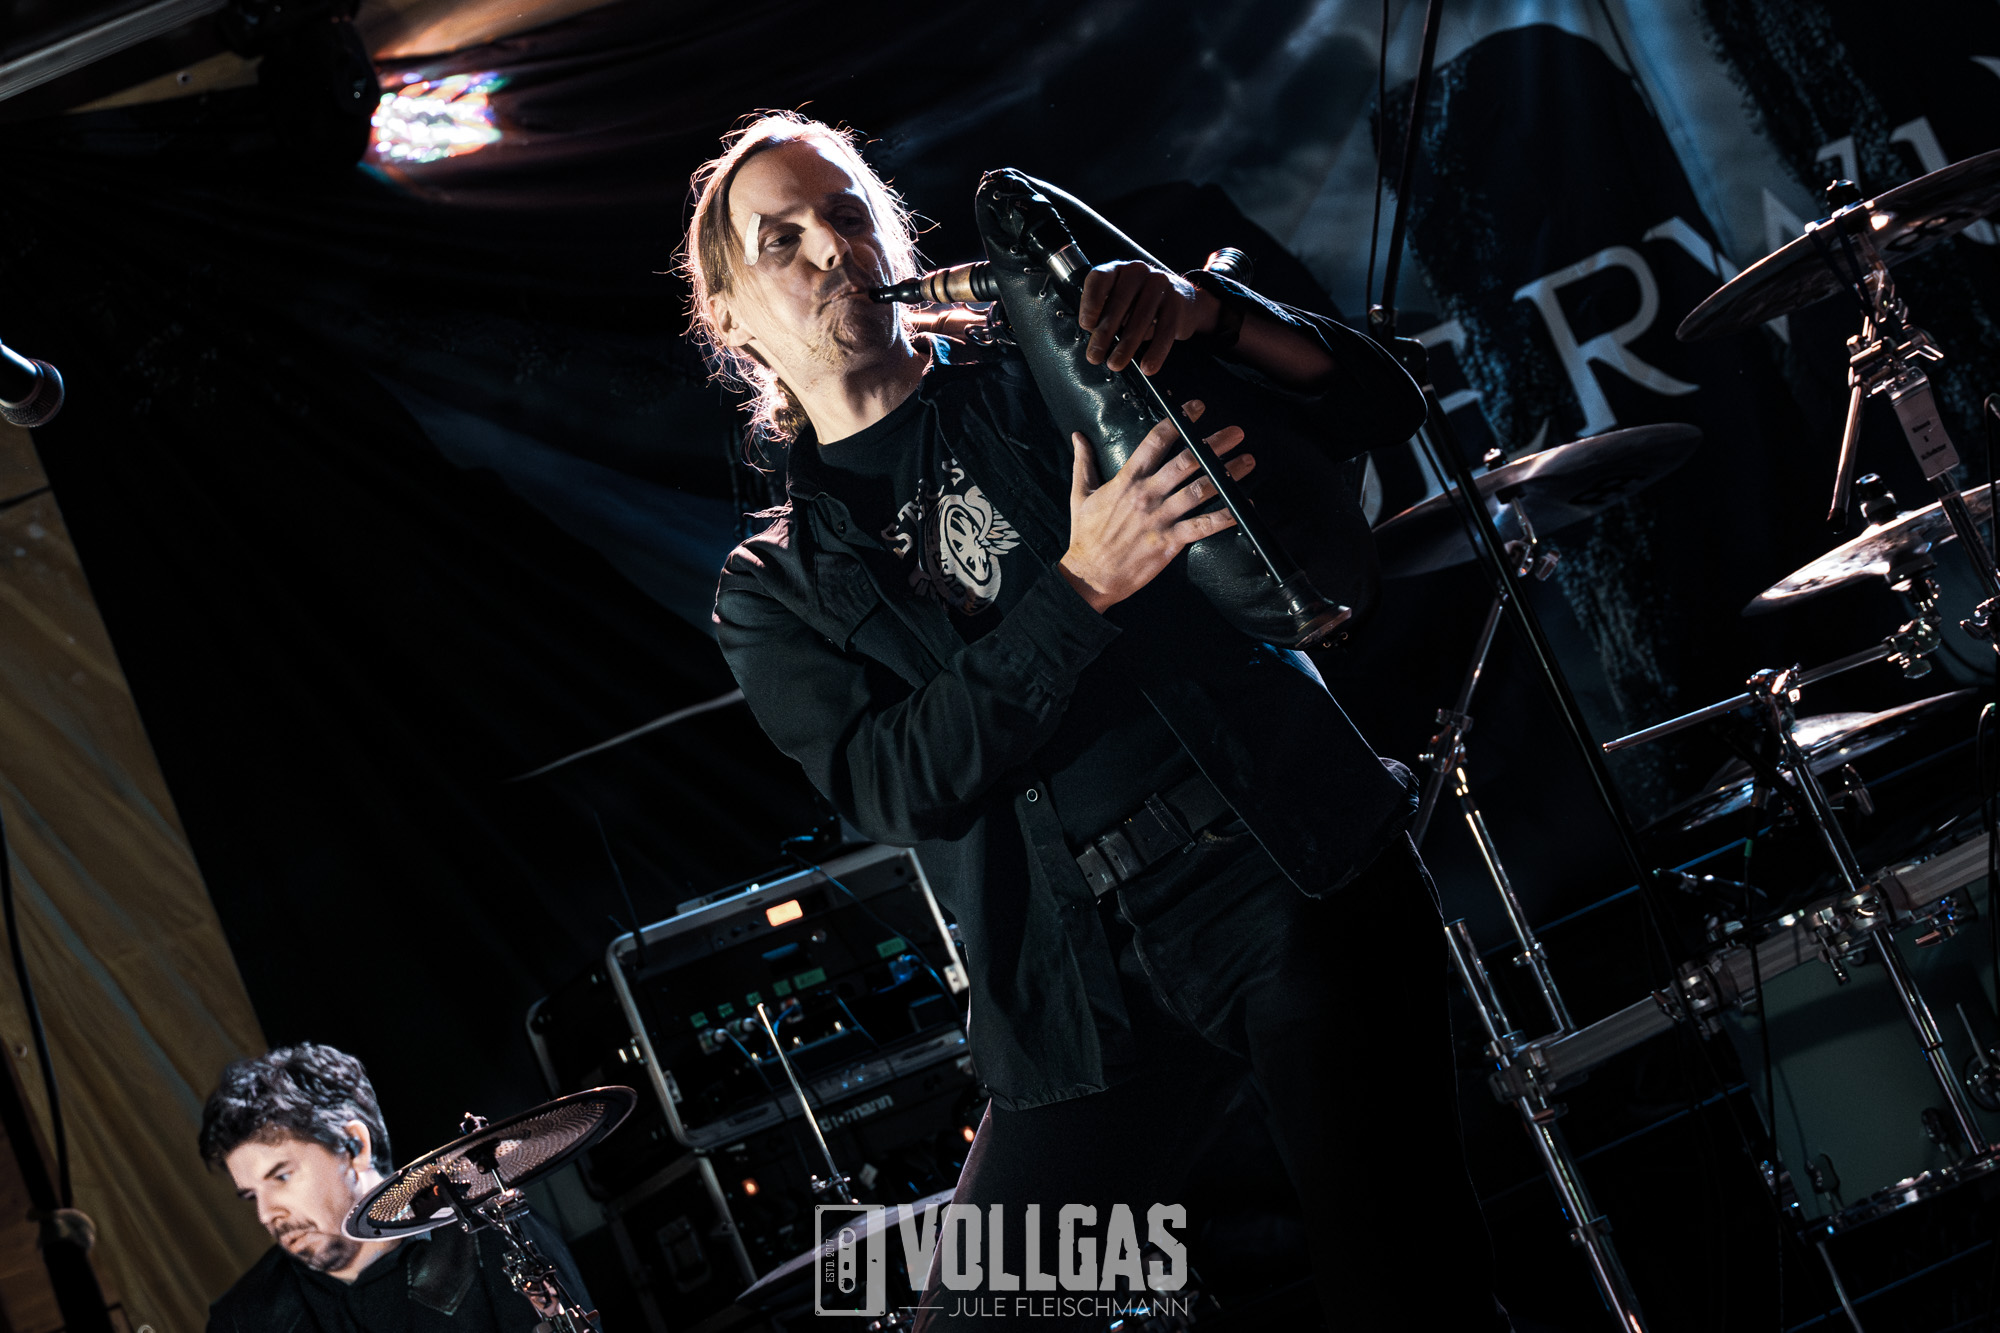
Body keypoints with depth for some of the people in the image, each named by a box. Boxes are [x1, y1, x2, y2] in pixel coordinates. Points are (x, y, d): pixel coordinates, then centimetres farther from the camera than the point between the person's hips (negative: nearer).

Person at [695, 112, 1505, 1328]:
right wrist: (1079, 591, -19)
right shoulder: (777, 590, 12)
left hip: (1298, 879, -1)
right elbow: (893, 785, -7)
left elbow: (1377, 406, 7)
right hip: (1093, 1000, 1)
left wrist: (1211, 316, -14)